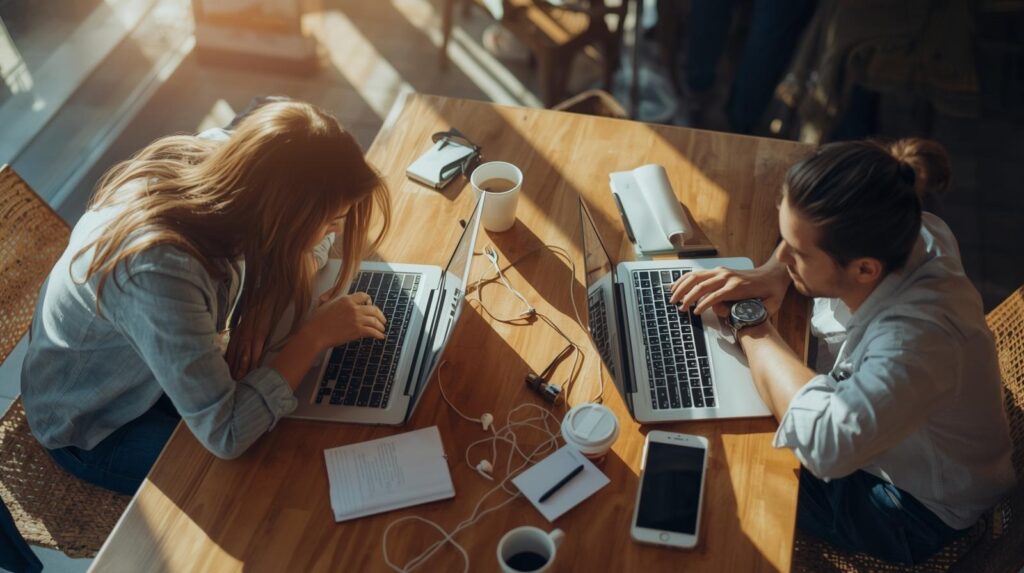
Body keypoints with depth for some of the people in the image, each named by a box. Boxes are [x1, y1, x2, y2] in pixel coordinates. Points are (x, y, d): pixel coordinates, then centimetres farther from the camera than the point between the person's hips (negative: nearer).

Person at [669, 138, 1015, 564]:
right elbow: (814, 235, 2)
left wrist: (749, 322, -37)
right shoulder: (893, 236, -21)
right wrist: (771, 273, -21)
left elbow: (826, 442, -53)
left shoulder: (919, 337, -43)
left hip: (914, 510, -6)